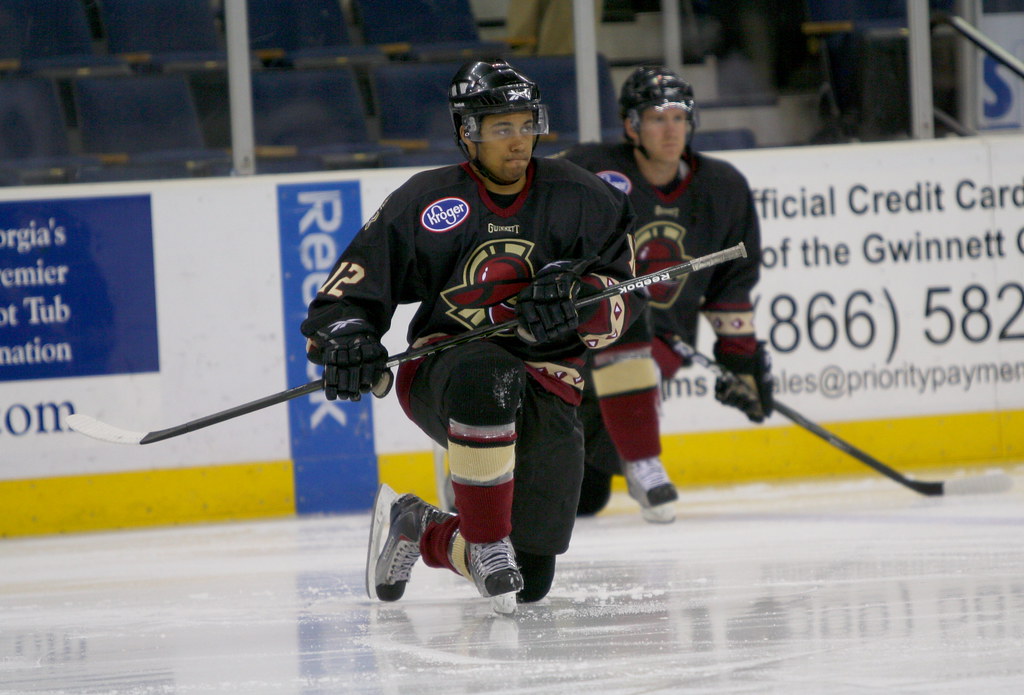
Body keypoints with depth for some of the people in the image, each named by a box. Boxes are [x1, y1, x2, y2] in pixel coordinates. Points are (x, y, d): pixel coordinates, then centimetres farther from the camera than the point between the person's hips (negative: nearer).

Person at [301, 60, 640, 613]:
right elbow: (355, 282, 3)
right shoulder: (426, 201, 0)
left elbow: (622, 299, -1)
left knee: (529, 580, -4)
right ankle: (486, 541, -27)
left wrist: (574, 294, -21)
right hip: (442, 373, -2)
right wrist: (345, 333, -17)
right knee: (487, 377, -44)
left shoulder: (580, 200, 3)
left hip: (545, 388, 2)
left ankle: (417, 530, 26)